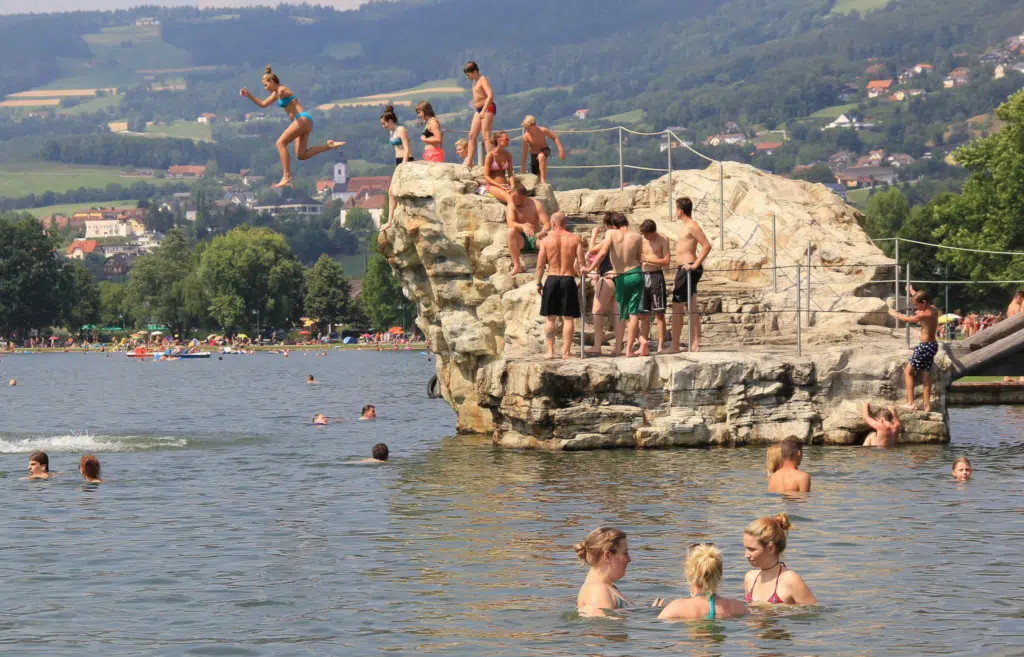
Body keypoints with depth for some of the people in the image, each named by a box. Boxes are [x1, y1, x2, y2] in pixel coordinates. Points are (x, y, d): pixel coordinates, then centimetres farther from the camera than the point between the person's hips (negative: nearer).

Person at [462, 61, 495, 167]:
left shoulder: (483, 80, -12)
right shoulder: (475, 81, 15)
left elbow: (490, 95, -23)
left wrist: (483, 111, -28)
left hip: (487, 108, -10)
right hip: (479, 110, 10)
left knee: (486, 136, -14)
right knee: (472, 135, 8)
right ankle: (469, 161, 10)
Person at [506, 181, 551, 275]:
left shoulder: (536, 205, -2)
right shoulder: (511, 206, -3)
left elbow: (547, 224, -9)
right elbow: (510, 223, -20)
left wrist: (543, 232, -34)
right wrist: (523, 226, -41)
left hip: (535, 239, 0)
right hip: (521, 240, 0)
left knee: (548, 238, -32)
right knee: (511, 231, -33)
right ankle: (517, 266, -33)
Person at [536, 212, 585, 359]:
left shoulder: (546, 240, -1)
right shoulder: (575, 239, 0)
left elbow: (540, 265, -1)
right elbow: (581, 263, -4)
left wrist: (538, 283, 9)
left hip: (552, 280, 0)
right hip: (568, 280, 0)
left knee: (550, 318, 8)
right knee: (568, 319, 4)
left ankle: (550, 351, 4)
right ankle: (566, 352, 2)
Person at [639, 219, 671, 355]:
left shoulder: (662, 240, -3)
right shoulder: (641, 240, 10)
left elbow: (667, 261, -10)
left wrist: (647, 259, -15)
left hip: (656, 276, -4)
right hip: (642, 276, 4)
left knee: (659, 313, -4)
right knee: (643, 314, 5)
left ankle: (661, 345, -3)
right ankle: (643, 346, 9)